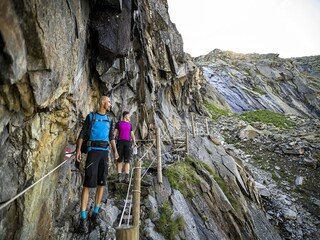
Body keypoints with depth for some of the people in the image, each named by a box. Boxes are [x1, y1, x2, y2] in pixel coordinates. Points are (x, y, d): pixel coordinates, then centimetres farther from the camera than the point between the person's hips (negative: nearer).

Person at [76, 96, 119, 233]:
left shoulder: (109, 120, 17)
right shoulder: (90, 117, 3)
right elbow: (82, 134, 2)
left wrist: (115, 151, 6)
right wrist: (78, 150, -9)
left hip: (104, 152, 5)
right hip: (93, 151, -5)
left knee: (101, 182, 3)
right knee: (88, 183, -9)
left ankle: (95, 214, 16)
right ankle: (83, 218, -3)